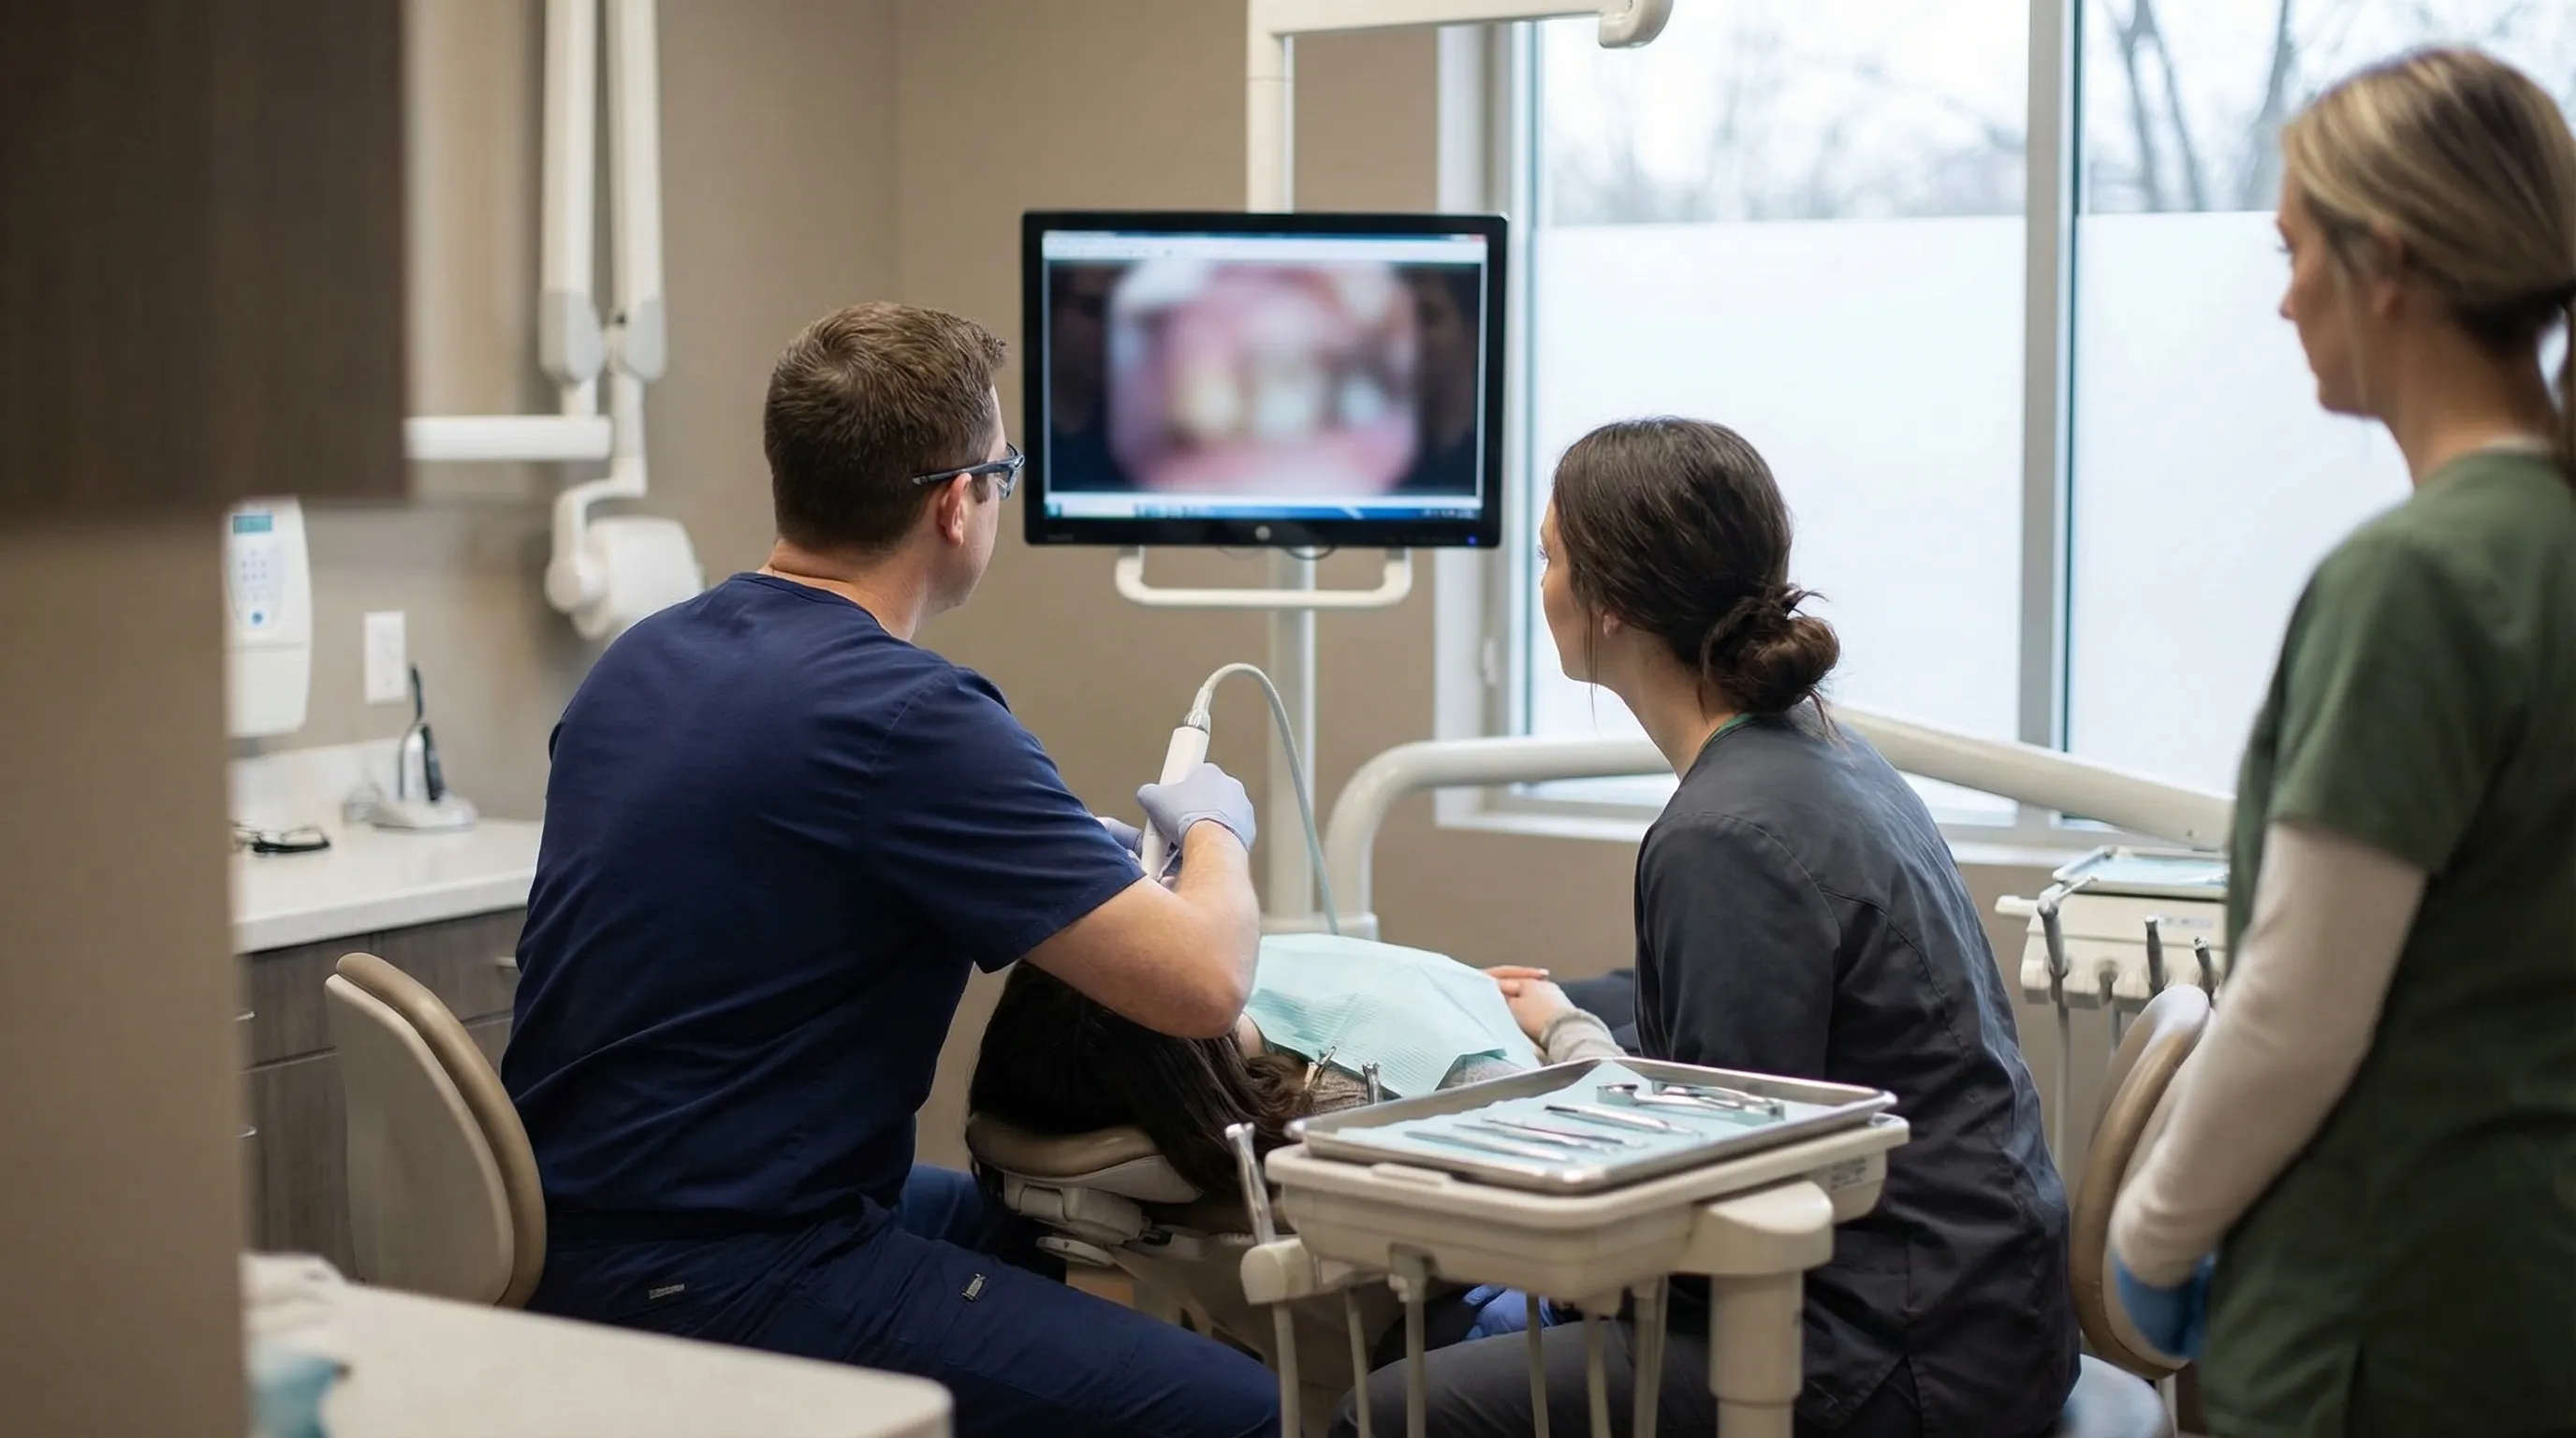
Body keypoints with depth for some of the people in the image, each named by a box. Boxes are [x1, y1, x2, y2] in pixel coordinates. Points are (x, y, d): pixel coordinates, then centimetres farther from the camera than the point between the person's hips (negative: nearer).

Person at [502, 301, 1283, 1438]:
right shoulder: (909, 718, -20)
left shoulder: (642, 659, 6)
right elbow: (1205, 984, -19)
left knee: (1045, 1232, 29)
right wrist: (1216, 828, 4)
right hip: (712, 1284, -10)